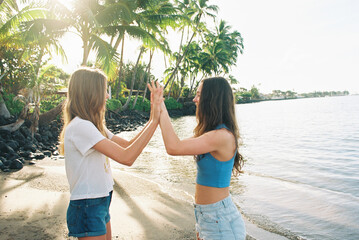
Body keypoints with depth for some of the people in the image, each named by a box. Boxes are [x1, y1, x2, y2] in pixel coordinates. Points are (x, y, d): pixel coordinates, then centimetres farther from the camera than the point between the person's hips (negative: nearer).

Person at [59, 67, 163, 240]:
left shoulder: (93, 126, 8)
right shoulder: (80, 126, -23)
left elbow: (128, 146, 3)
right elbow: (126, 157, -30)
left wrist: (153, 118, -5)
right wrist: (155, 120, -25)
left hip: (100, 205, 9)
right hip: (87, 208, -9)